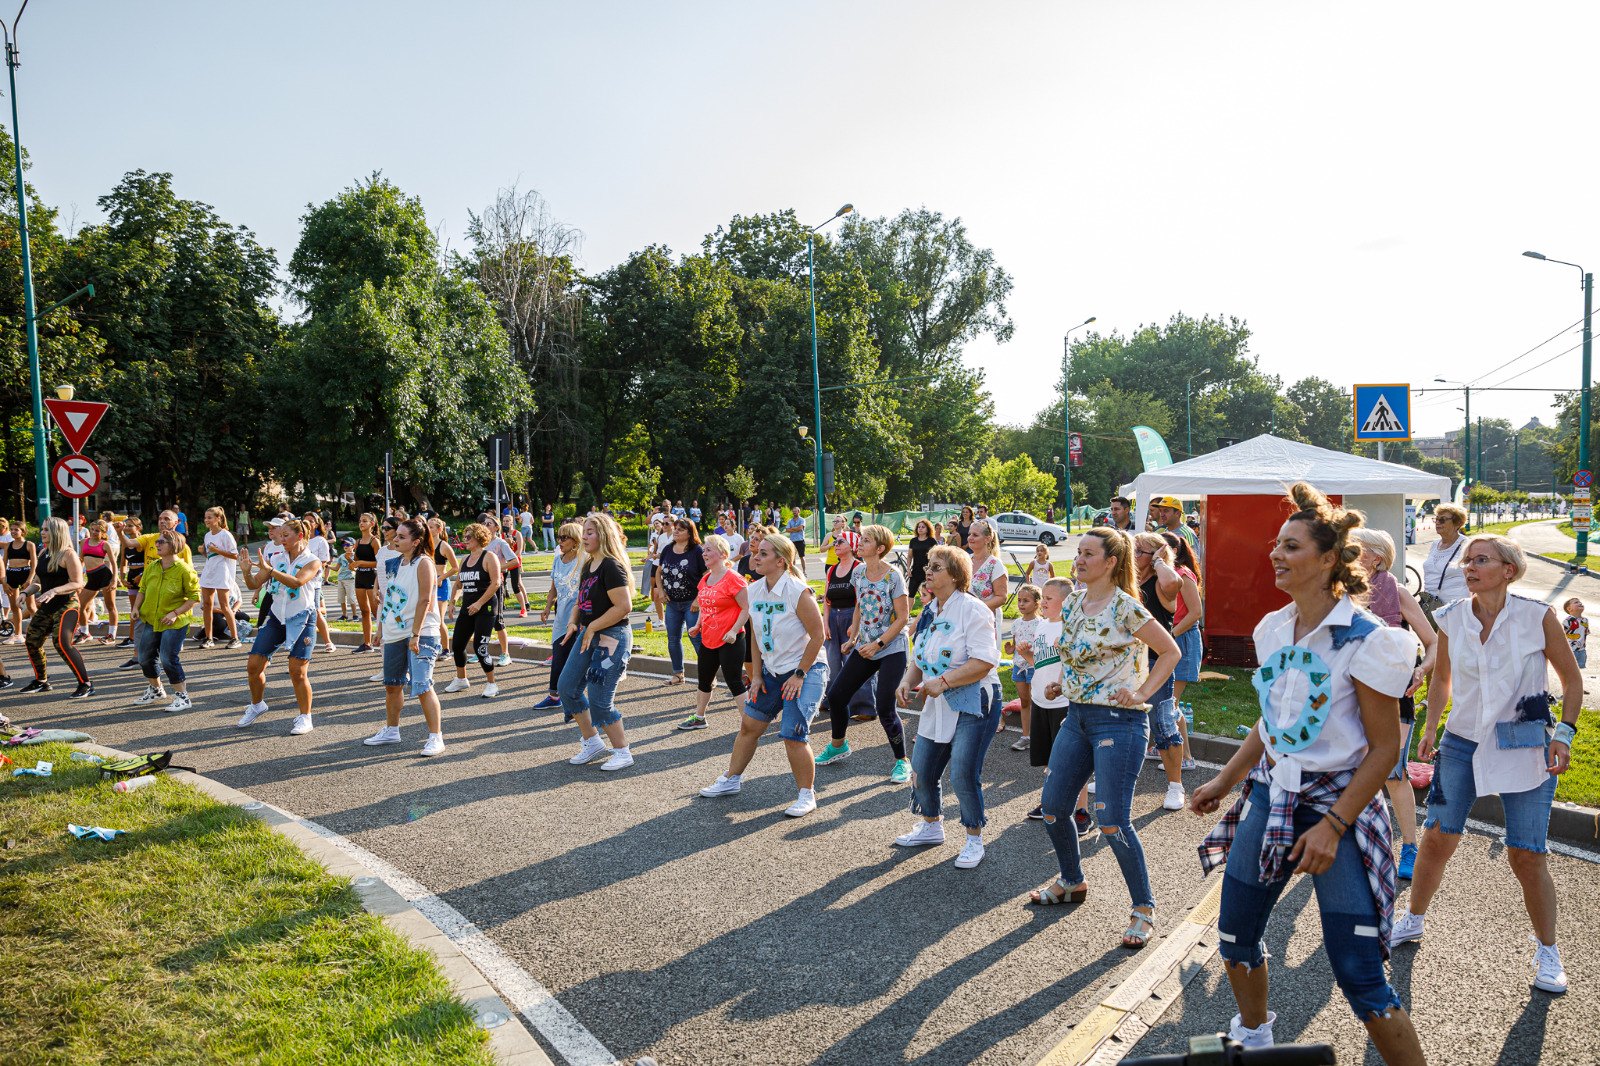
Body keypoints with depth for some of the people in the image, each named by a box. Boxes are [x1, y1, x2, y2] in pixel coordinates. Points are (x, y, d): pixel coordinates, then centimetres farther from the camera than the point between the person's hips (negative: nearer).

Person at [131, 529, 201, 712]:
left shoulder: (184, 570, -13)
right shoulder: (152, 568, 5)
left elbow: (195, 597, -11)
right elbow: (143, 590, 18)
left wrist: (175, 613, -18)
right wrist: (136, 607, 2)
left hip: (175, 622, -7)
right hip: (151, 620, 7)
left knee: (168, 659, -14)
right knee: (145, 657, 12)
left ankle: (182, 697, -1)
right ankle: (155, 690, 35)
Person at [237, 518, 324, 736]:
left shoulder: (312, 561, -7)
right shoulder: (276, 558, 5)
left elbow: (296, 581, -26)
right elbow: (254, 585, 4)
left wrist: (269, 569, -32)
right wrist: (246, 571, -16)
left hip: (302, 619, -5)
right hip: (276, 618, 5)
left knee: (297, 671, -9)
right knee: (254, 666, 3)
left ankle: (305, 717, 7)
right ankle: (257, 705, 29)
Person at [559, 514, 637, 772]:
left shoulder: (612, 566, -18)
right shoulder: (588, 566, 11)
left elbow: (624, 606, -25)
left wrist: (591, 628, -18)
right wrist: (573, 622, 3)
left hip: (611, 637, -10)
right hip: (588, 636, 10)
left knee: (599, 699, -6)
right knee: (567, 687, 11)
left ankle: (623, 753, 11)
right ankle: (593, 742, 25)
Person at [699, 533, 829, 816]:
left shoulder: (799, 592, -20)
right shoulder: (754, 591, 1)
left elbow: (817, 635, -16)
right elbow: (757, 636, 10)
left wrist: (799, 675, -15)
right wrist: (756, 675, 5)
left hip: (806, 669, -7)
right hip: (772, 670, 7)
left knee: (792, 734, -13)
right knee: (749, 724, 10)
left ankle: (807, 795, 4)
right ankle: (731, 780, 29)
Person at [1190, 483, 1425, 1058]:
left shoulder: (1365, 640, -16)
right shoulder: (1273, 629, 4)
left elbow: (1385, 747, -14)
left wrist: (1333, 824, -17)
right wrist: (1223, 780, 14)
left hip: (1340, 804, -6)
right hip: (1270, 794, 7)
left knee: (1360, 979, -7)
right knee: (1236, 942, 15)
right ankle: (1252, 1038, 41)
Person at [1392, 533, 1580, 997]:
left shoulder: (1538, 618, -9)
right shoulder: (1452, 619, -1)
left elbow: (1572, 680, 1)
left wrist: (1563, 734, -10)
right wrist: (1431, 728, 5)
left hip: (1524, 749, -3)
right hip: (1462, 743, 3)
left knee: (1526, 854, -2)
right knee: (1437, 837, 5)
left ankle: (1546, 951, 21)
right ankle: (1412, 920, 26)